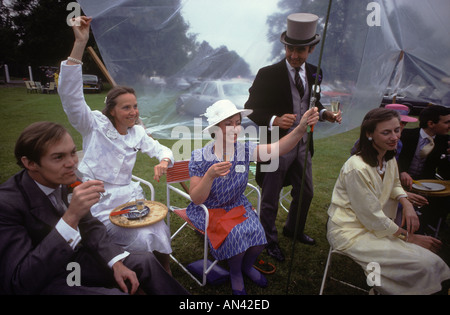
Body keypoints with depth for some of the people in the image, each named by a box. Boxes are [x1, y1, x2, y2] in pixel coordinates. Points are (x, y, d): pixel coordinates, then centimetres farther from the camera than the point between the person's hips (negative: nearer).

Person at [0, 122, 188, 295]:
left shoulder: (63, 181, -11)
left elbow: (90, 226, 2)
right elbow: (22, 283, -32)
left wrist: (116, 262, -11)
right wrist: (71, 217, -41)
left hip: (73, 257, 6)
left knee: (145, 262, 0)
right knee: (116, 292, -26)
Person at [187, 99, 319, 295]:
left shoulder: (244, 150, -10)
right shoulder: (200, 157, -18)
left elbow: (277, 149, -24)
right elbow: (196, 199, -19)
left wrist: (301, 128, -41)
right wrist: (210, 175, -37)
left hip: (237, 206, 4)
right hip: (208, 211, -3)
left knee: (257, 234, -18)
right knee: (236, 235, -25)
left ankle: (247, 266, 19)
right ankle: (235, 273, 11)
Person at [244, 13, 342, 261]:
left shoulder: (313, 73, 3)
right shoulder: (268, 74, -16)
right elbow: (251, 108, -15)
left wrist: (326, 114, -7)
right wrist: (275, 121, -31)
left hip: (303, 144, 7)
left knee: (305, 192, 22)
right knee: (270, 199, 9)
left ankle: (294, 229, 49)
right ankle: (270, 240, 34)